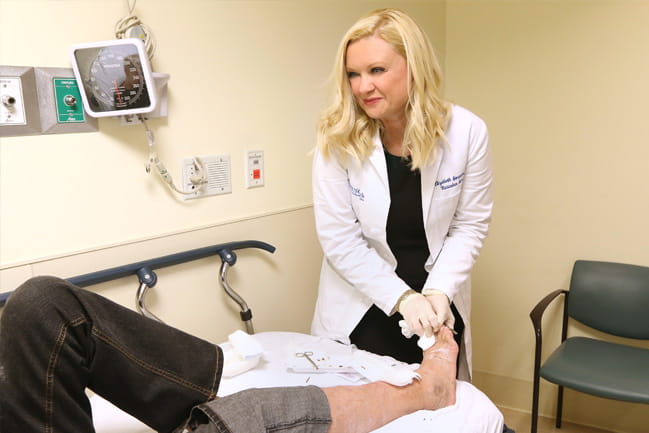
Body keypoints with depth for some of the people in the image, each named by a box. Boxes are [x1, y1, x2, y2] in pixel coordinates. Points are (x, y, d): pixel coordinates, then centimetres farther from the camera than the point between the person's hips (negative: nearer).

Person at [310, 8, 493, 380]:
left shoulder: (467, 132, -14)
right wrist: (402, 298, -18)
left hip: (437, 307, 2)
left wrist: (439, 292, -17)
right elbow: (339, 239, -14)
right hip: (361, 310, -1)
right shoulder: (336, 138, -16)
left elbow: (470, 225, -5)